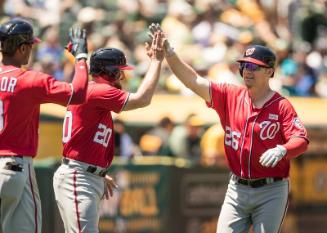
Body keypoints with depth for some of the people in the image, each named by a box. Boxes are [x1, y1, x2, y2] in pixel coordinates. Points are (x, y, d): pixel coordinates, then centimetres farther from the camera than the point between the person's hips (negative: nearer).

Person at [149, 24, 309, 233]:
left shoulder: (281, 106, -7)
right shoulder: (230, 96, 5)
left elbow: (302, 141, -17)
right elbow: (193, 80, -1)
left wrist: (281, 150, -38)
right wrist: (168, 52, -12)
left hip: (271, 192, -4)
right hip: (237, 190, 4)